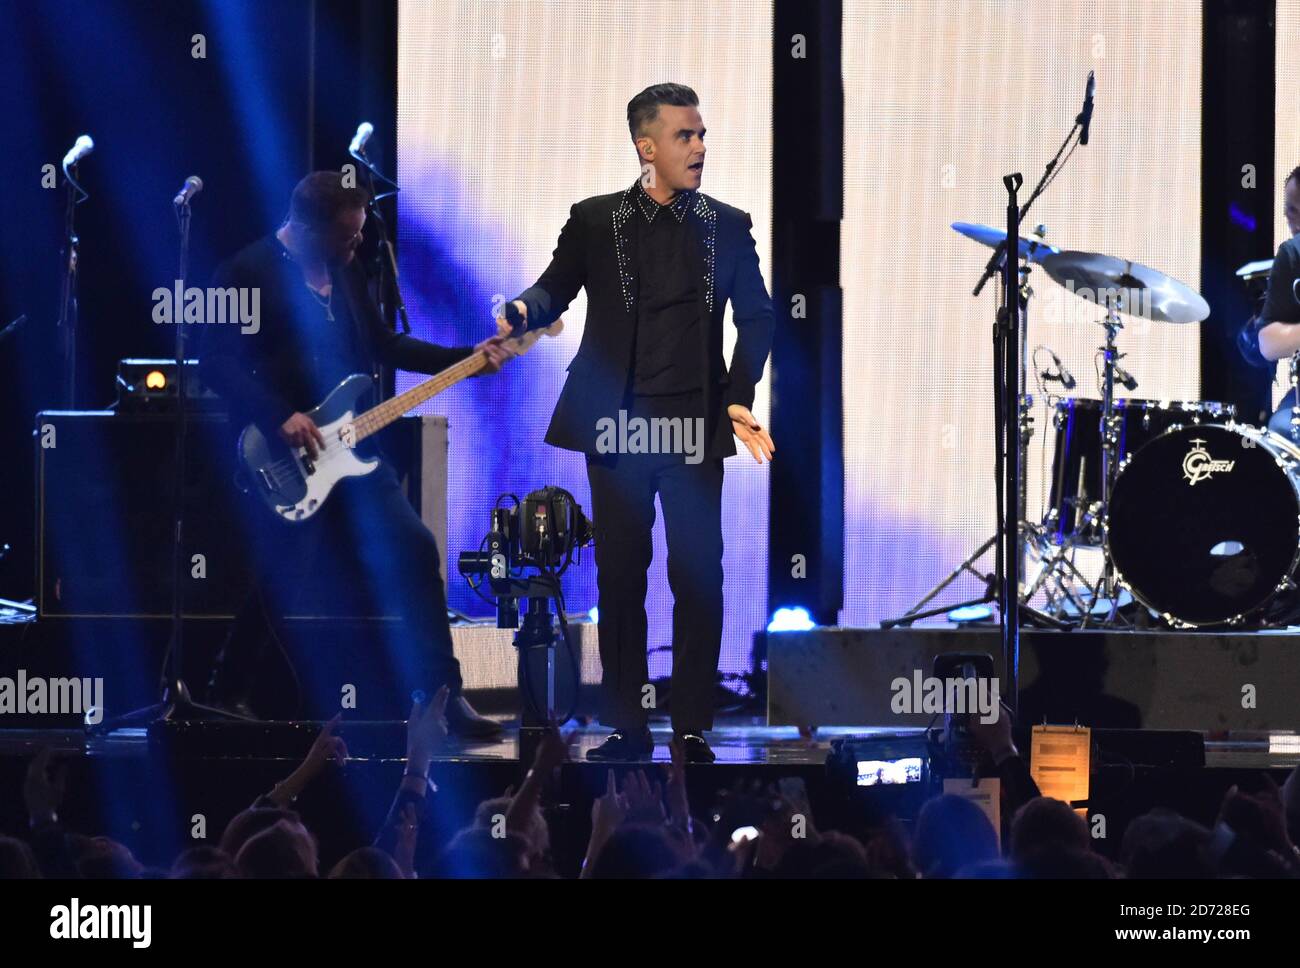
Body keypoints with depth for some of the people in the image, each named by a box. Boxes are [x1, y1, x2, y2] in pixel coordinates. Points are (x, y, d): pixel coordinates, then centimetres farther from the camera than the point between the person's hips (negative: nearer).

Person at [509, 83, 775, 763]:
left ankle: (693, 727, 0)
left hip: (695, 426, 0)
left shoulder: (726, 226, 10)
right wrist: (524, 310, -22)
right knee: (619, 574, 2)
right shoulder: (594, 222, 8)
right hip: (617, 424, 0)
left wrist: (737, 399, -1)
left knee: (698, 576, -5)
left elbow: (757, 316, 11)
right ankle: (627, 726, 9)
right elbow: (557, 288, 1)